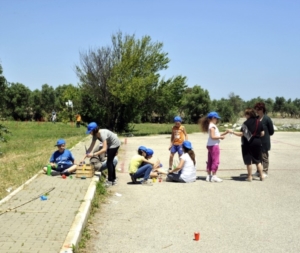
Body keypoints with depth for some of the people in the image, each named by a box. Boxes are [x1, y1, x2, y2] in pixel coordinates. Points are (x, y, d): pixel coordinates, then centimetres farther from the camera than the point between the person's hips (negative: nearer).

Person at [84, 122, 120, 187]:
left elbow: (104, 149, -43)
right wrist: (85, 157, -11)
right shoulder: (95, 135, -11)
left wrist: (93, 154, -45)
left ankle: (110, 181, 0)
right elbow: (91, 147, -6)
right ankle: (113, 180, 27)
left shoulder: (103, 134, -36)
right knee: (110, 162, 16)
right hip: (110, 144, 9)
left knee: (109, 162, -9)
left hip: (115, 144, -9)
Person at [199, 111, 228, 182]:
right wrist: (221, 137, -13)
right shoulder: (212, 126, -14)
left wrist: (225, 132, 9)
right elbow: (213, 136, -22)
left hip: (210, 145, 10)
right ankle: (214, 176, -4)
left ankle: (208, 176, 16)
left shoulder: (211, 125, 16)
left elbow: (217, 134, 15)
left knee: (210, 161, 12)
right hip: (214, 145, -10)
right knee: (215, 161, -6)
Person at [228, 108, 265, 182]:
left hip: (247, 143, -4)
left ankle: (250, 177, 8)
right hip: (257, 143, 4)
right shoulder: (259, 122, 2)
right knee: (258, 160, 15)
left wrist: (233, 132, -6)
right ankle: (261, 176, 14)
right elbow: (262, 133, 4)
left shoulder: (246, 123, -12)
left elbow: (241, 134, -16)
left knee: (248, 161, 4)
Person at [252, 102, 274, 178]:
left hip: (264, 142, -7)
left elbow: (271, 131, -6)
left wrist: (264, 134, -4)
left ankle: (265, 172, 12)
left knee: (264, 156, 3)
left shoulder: (267, 119, -12)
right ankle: (258, 171, 25)